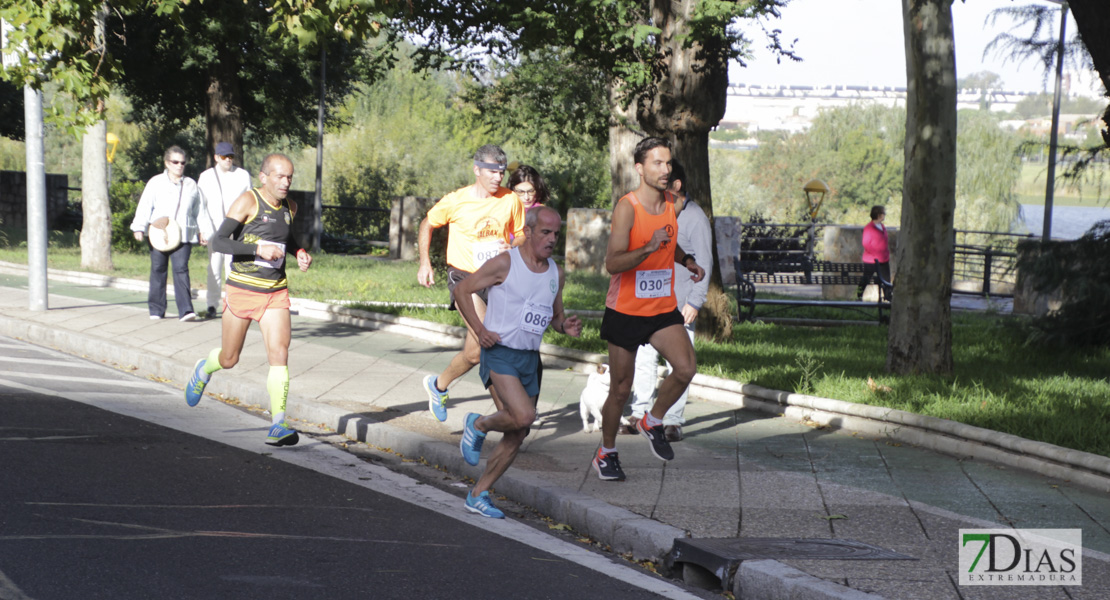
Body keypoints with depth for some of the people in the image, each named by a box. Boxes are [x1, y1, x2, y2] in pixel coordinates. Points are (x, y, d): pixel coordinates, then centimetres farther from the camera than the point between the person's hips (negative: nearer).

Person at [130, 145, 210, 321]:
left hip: (183, 236, 0)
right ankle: (156, 310, 15)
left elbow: (198, 211, 21)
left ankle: (185, 310, -19)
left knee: (181, 269, -13)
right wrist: (139, 228, -11)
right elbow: (145, 206, 0)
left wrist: (203, 231, 14)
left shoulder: (191, 185, 14)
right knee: (158, 270, 5)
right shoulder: (156, 183, 6)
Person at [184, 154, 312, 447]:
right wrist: (258, 249, -28)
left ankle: (278, 426, -18)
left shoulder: (290, 206, 7)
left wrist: (299, 252, 7)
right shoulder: (248, 202, -13)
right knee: (229, 360, 11)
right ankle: (204, 369, 47)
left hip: (275, 293, 4)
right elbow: (218, 241, -18)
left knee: (279, 354, -15)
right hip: (242, 290, -3)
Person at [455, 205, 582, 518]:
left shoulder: (556, 274, 9)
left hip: (530, 359, 7)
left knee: (517, 438, 6)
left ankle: (478, 494, 18)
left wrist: (566, 326, -2)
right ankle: (478, 425, 4)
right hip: (500, 353, -6)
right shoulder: (505, 263, -9)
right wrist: (480, 330, -11)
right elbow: (462, 290, -2)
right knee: (523, 416, -26)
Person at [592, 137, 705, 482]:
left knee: (686, 368, -16)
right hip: (625, 311, -5)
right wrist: (650, 248, -38)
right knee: (621, 388, 5)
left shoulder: (674, 204, 3)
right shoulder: (626, 207, -17)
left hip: (663, 309, 5)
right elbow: (612, 263, -26)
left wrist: (686, 260, 6)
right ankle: (606, 453, 26)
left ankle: (652, 422, 10)